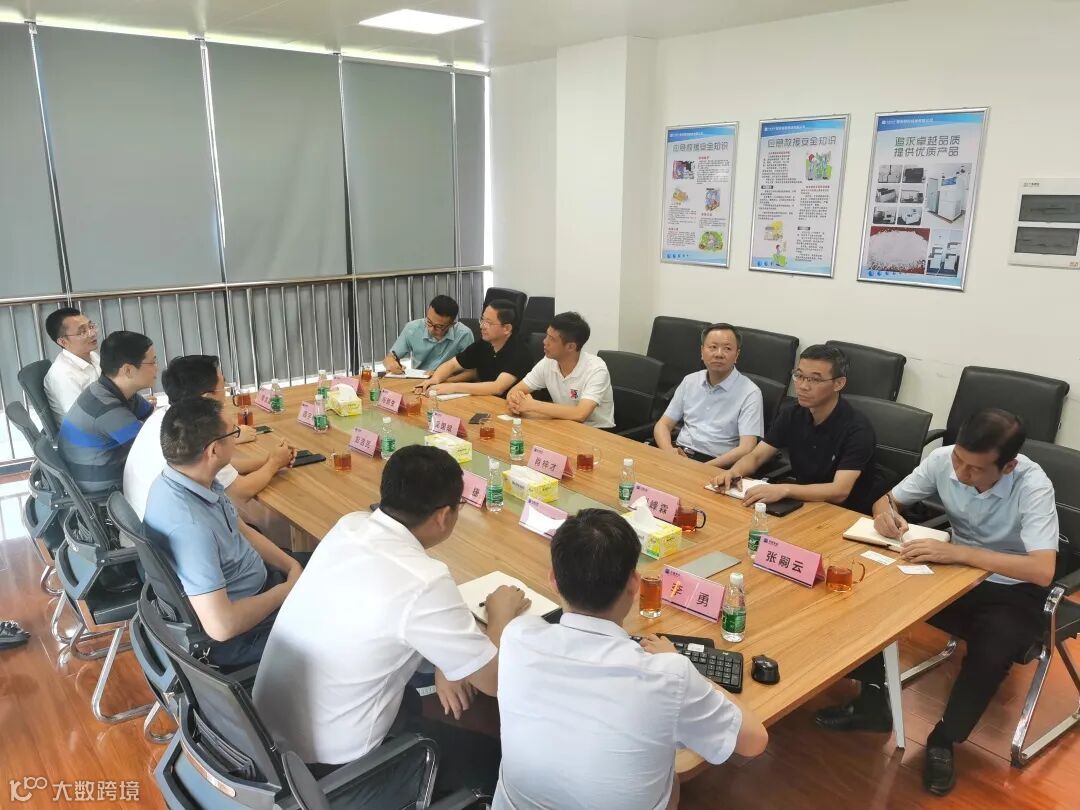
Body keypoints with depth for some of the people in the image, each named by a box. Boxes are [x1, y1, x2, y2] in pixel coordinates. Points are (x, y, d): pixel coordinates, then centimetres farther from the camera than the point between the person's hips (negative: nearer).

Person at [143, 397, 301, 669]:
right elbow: (222, 625, -35)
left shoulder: (192, 479, -8)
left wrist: (293, 567, -2)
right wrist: (284, 591, -20)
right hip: (239, 635, -8)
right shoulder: (189, 526, -36)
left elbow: (241, 531, 8)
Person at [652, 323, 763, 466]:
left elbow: (746, 449, -12)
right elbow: (663, 425, 14)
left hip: (716, 466, -4)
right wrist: (669, 450, -9)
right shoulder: (689, 381, 13)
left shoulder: (750, 393, -4)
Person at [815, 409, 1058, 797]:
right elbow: (888, 499, -1)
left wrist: (959, 552, -43)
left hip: (1012, 591, -4)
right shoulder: (943, 459, -14)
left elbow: (1043, 571, -35)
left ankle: (943, 741, -4)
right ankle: (873, 702, 1)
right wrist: (887, 512, -26)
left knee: (989, 656, -32)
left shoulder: (1033, 486, -26)